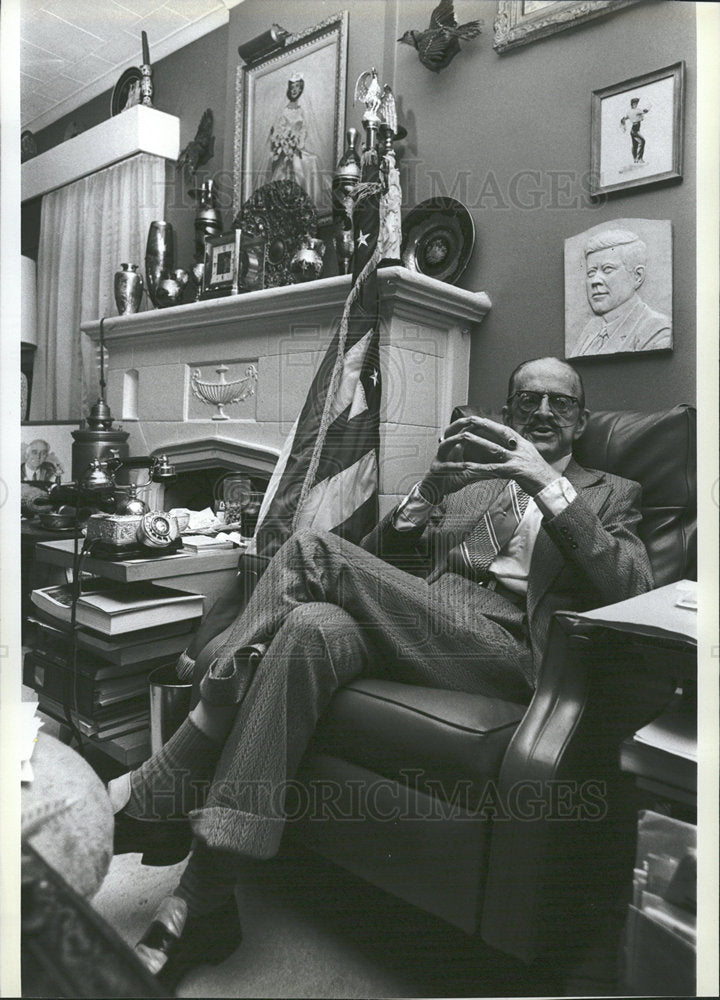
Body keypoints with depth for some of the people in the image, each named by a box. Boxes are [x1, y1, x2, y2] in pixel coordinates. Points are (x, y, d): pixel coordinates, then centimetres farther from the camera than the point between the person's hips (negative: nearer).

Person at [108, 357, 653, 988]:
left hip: (504, 647, -4)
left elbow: (632, 592, -1)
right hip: (415, 626, 4)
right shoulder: (465, 479, 28)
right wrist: (428, 491, -1)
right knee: (312, 627, -31)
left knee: (314, 552, -24)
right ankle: (205, 900, -22)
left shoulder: (613, 496, 21)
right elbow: (380, 562, 18)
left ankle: (161, 787, -17)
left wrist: (548, 485, -10)